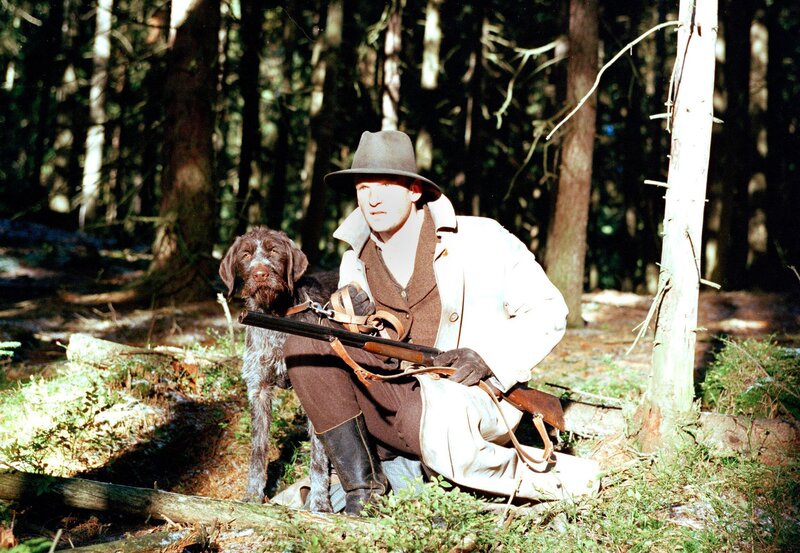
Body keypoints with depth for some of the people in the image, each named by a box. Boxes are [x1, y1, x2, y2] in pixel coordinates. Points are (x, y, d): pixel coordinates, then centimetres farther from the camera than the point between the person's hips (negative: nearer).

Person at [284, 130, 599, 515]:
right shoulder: (356, 262, 9)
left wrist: (487, 357, -18)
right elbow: (361, 353, 13)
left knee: (439, 436, -41)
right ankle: (361, 487, -13)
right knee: (304, 344, -13)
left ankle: (547, 477, -9)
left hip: (472, 396, -5)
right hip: (394, 402, 5)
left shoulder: (480, 241, -5)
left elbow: (548, 311, -3)